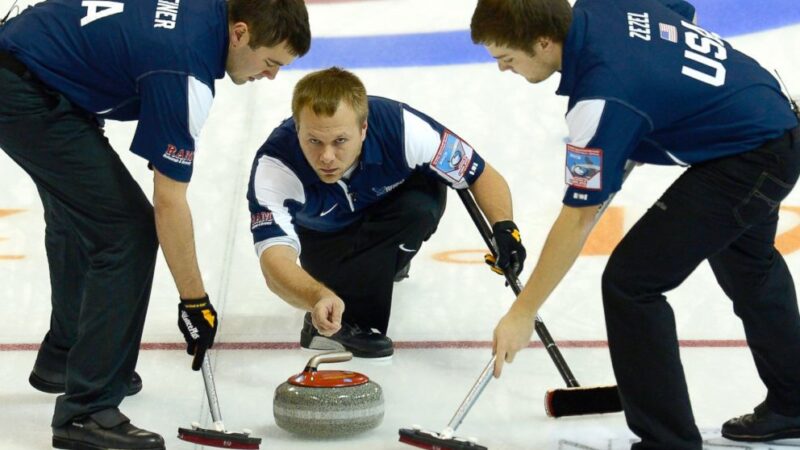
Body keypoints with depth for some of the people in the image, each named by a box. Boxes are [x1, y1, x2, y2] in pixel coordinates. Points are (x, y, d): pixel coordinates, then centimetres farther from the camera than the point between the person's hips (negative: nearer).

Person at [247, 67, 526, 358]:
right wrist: (318, 298, -70)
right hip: (324, 234, -1)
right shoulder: (273, 165, -39)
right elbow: (275, 261, -49)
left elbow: (482, 175, -23)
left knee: (421, 205, -31)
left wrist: (504, 227, -41)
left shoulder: (401, 127, -37)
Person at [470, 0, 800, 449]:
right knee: (747, 264, 30)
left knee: (630, 281, -11)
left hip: (747, 161, -10)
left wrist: (523, 312, -15)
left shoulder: (603, 97, -30)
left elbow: (579, 218, -24)